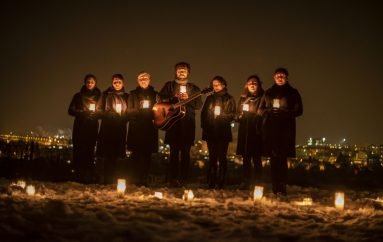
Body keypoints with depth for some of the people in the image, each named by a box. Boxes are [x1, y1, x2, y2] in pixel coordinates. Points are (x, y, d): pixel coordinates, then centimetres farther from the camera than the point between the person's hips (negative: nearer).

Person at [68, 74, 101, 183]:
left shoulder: (98, 97, 13)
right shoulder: (78, 96, 13)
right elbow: (71, 110, 7)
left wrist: (95, 113, -11)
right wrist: (83, 113, -9)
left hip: (92, 127, 0)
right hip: (79, 126, 0)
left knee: (90, 151, -6)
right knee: (78, 151, -7)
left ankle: (88, 177, -6)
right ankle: (78, 176, -6)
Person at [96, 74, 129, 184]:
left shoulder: (126, 97, 16)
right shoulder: (105, 95, 10)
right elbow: (99, 110, 5)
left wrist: (123, 116, -5)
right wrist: (109, 114, -11)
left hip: (120, 130, 2)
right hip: (106, 129, -2)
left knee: (117, 155, -2)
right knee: (104, 154, -7)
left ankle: (112, 181, 3)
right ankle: (102, 180, -3)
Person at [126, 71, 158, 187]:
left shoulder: (154, 94, 16)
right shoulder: (133, 94, 13)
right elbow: (129, 111, 6)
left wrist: (149, 110, -6)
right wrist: (140, 110, -10)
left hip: (150, 129, 1)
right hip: (136, 129, -1)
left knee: (147, 154, -4)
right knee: (136, 154, -6)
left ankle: (144, 179, 0)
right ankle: (136, 180, -3)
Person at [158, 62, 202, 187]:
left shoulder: (194, 89, 15)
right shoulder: (169, 85, 13)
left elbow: (198, 105, 6)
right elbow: (161, 99, 3)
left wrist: (188, 99, -9)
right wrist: (174, 98, -10)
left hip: (188, 123, 1)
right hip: (173, 121, -1)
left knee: (185, 152, 0)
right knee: (174, 151, -4)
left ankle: (183, 179, 5)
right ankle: (173, 179, -1)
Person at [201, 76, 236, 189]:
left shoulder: (229, 99, 6)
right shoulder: (209, 98, 17)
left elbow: (232, 115, -1)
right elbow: (203, 113, 14)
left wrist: (221, 114, -12)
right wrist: (204, 126, 3)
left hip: (223, 132, -3)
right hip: (211, 132, 3)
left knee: (222, 158, -3)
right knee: (212, 158, 4)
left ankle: (221, 184, -1)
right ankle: (211, 183, 6)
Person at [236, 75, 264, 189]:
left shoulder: (263, 98, 4)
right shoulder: (243, 98, 18)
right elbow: (238, 114, 22)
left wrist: (253, 114, -10)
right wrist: (241, 115, 2)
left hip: (257, 131, -4)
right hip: (244, 131, 4)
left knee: (256, 158, -6)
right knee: (246, 158, 4)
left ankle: (257, 183, -2)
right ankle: (246, 183, 9)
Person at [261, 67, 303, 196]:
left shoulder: (293, 93, 8)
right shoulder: (268, 92, 18)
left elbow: (298, 110, 2)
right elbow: (262, 109, 19)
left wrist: (285, 113, -12)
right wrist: (269, 111, -3)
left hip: (285, 129, -3)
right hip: (270, 129, 3)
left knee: (282, 157, -10)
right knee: (273, 157, 1)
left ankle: (282, 187, -9)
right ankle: (275, 186, 7)